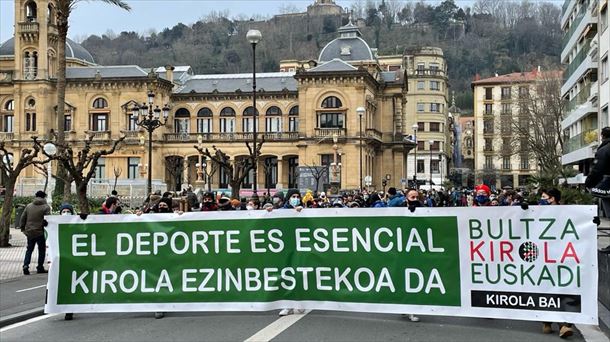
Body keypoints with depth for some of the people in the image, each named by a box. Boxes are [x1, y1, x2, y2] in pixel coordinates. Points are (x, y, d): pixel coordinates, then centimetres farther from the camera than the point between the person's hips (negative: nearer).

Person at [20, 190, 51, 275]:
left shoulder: (28, 206, 6)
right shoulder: (45, 207, -9)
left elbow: (23, 218, 9)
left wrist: (22, 227, 18)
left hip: (29, 232, 4)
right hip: (40, 232, -4)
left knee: (29, 249, 14)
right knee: (42, 250, 8)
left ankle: (26, 265, -2)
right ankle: (40, 268, 9)